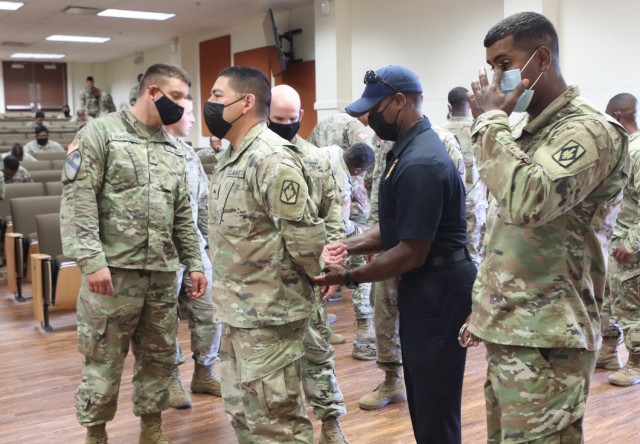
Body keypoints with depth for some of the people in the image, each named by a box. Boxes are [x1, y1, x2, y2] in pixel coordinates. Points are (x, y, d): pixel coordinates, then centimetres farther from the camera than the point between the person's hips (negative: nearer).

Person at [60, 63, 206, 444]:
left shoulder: (173, 149, 15)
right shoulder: (100, 133, -4)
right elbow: (78, 201, -12)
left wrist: (194, 262, 12)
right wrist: (92, 259, -19)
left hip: (163, 273, 6)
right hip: (114, 269, -6)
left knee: (159, 356, 14)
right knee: (104, 359, 5)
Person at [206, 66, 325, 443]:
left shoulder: (271, 158, -21)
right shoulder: (231, 157, 12)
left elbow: (305, 234, -23)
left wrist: (322, 274, -6)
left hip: (268, 313, -10)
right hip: (237, 311, 10)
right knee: (242, 412, 20)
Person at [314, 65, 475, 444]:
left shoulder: (419, 163, -24)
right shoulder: (411, 148, 10)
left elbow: (411, 253, -24)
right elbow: (397, 227, 15)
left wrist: (350, 278, -14)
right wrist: (350, 245, 1)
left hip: (436, 288, -11)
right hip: (424, 285, 11)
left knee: (436, 405, 3)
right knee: (424, 397, 22)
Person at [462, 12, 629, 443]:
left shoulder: (590, 130, -13)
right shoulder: (522, 132, 14)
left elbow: (527, 202, -31)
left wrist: (490, 121, -18)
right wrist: (482, 309, 19)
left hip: (547, 342, -8)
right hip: (506, 333, 8)